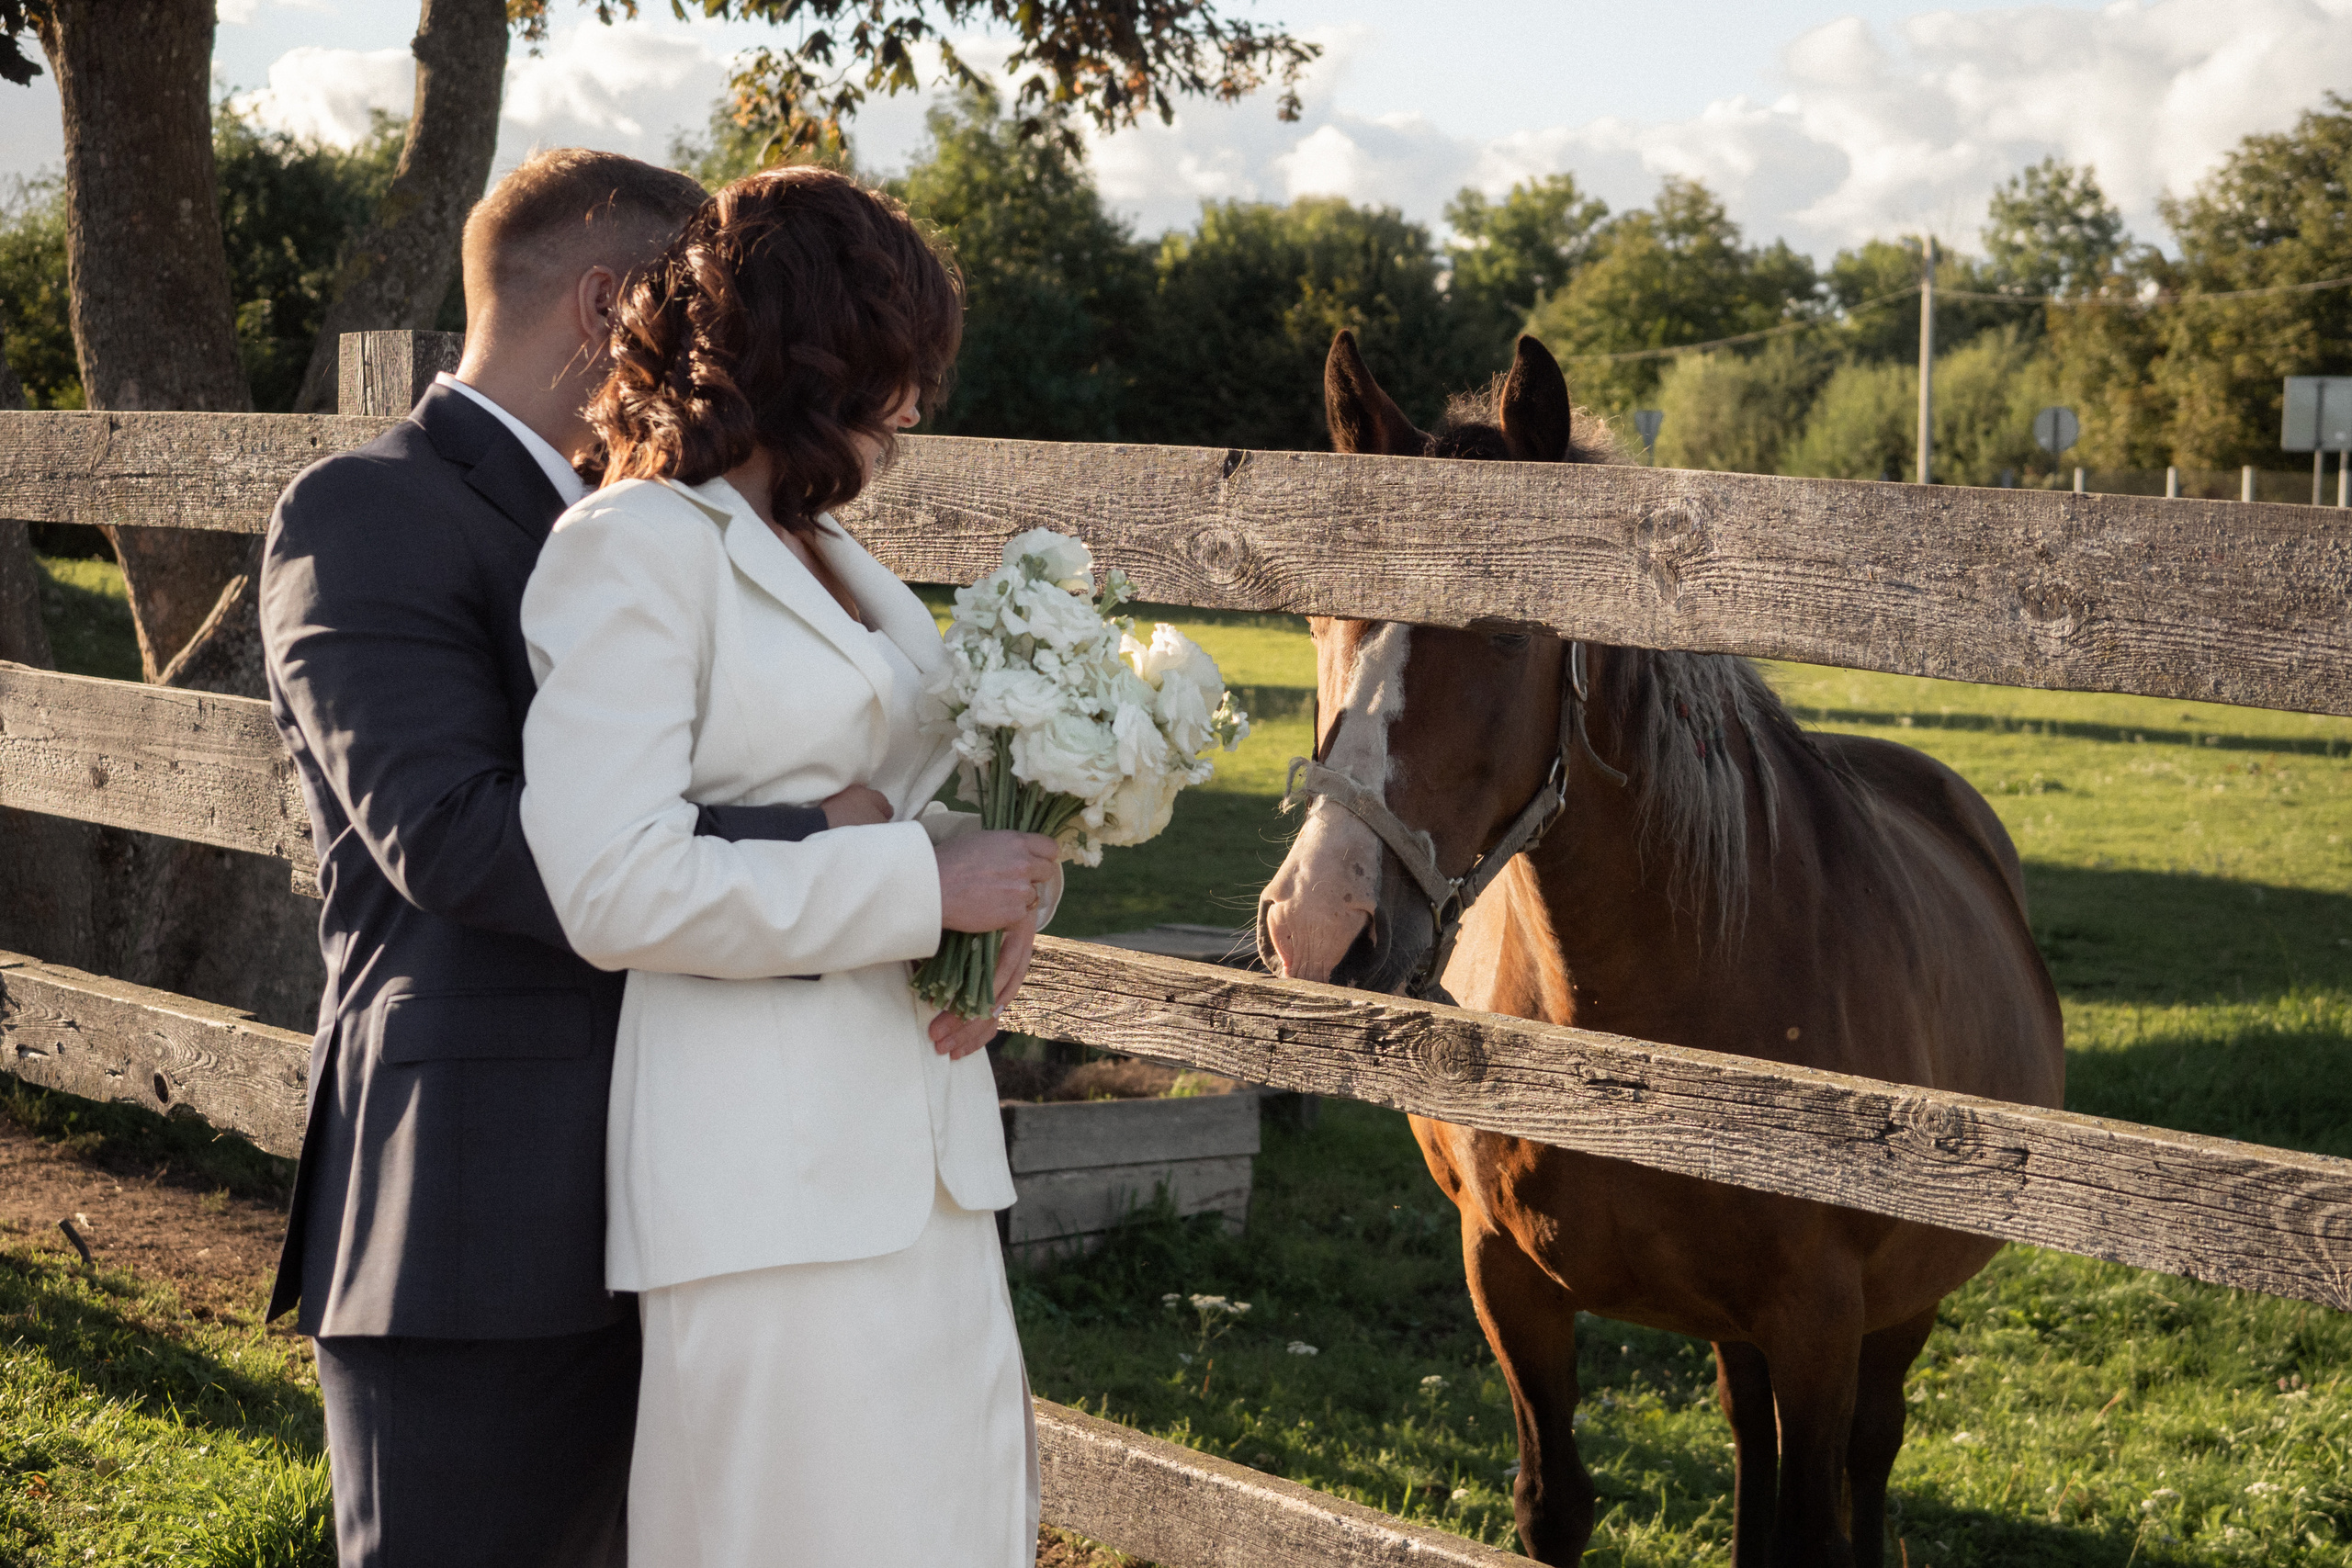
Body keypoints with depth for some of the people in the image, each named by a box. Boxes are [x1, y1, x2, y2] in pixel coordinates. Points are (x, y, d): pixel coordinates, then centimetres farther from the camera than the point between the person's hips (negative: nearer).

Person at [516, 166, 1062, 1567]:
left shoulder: (831, 555, 16)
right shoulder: (634, 551, -11)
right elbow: (614, 887, -20)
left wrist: (1004, 894, -1)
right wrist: (923, 887, -17)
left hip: (922, 1149, 9)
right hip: (765, 1173, -8)